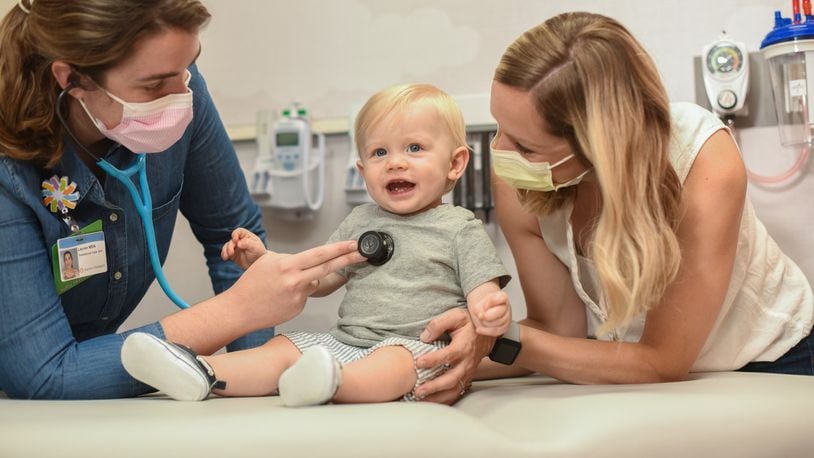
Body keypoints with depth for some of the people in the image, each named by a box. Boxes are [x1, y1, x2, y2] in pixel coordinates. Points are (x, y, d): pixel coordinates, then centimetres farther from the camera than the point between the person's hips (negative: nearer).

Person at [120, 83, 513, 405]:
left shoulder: (461, 229, 4)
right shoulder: (360, 221, 18)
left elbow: (484, 294, -3)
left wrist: (492, 314, -28)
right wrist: (263, 260, 8)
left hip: (417, 346, -5)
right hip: (345, 343, 6)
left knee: (393, 361, -36)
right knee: (285, 347, -15)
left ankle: (332, 381, -62)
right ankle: (203, 373, -33)